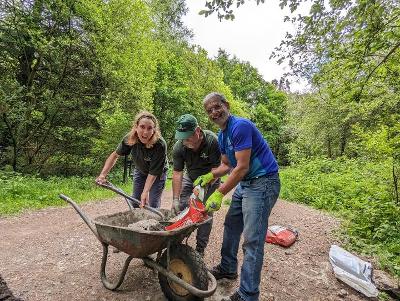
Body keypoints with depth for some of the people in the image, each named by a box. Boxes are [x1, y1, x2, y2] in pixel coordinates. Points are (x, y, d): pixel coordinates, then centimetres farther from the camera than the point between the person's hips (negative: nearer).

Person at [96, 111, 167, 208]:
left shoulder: (160, 145, -38)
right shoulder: (130, 138, -26)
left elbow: (153, 173, -30)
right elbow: (115, 155, -10)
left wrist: (145, 193, -37)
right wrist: (103, 175, -17)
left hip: (158, 174, -3)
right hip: (140, 171, 4)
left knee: (153, 206, -4)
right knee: (135, 203, 9)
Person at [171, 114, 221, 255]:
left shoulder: (213, 141, -31)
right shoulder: (178, 147, -23)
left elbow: (216, 168, -25)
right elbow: (177, 173, -20)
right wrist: (175, 199, -23)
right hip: (190, 177, 3)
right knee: (180, 207, -4)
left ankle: (200, 249, 10)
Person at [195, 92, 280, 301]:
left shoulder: (240, 126, -20)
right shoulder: (222, 135, 9)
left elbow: (242, 167, -23)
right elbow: (227, 165, 16)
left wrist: (219, 194, -20)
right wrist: (209, 176, 0)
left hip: (263, 182, -10)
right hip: (244, 183, 10)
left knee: (252, 240, -5)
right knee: (231, 226, 18)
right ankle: (228, 268, 38)